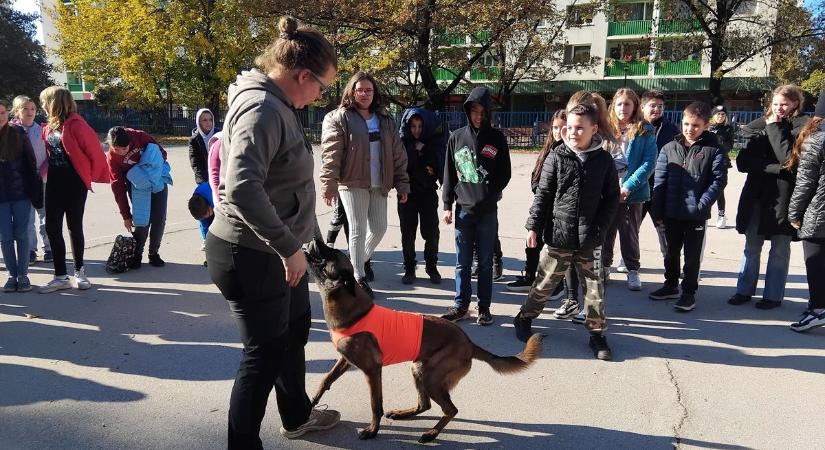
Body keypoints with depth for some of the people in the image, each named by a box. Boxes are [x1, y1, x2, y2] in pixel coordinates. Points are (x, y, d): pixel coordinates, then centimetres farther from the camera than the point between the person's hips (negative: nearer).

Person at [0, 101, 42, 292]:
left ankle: (23, 274, 12)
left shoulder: (18, 134, -1)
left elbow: (31, 164, 0)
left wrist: (36, 192, -4)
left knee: (21, 235, 3)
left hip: (21, 193, -1)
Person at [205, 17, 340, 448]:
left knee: (294, 329, 24)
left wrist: (295, 242, 22)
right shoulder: (261, 110, -24)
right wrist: (288, 247, -31)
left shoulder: (277, 104, 8)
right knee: (265, 353, 3)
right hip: (251, 256, -11)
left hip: (274, 250, 11)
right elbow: (242, 189, -38)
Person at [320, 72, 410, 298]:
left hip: (379, 184, 5)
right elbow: (331, 154, -11)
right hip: (352, 183, -5)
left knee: (379, 227, 9)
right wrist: (329, 185, -18)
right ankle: (359, 277, 13)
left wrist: (402, 184, 4)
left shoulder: (385, 120, 12)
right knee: (358, 230, 0)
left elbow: (398, 154, 10)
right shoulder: (339, 118, -3)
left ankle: (362, 258, 38)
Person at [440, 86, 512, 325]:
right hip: (463, 209, 1)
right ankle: (461, 305, 18)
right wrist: (447, 205, 4)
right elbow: (449, 173, 7)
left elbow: (505, 173, 5)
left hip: (488, 211, -1)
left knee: (485, 262, 7)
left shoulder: (497, 138, 1)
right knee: (462, 262, 8)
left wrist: (490, 194, -8)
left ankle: (484, 307, 16)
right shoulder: (456, 137, 5)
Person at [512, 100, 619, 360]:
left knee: (595, 286, 8)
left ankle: (596, 334, 23)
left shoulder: (603, 159, 0)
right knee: (545, 283, 10)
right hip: (558, 235, -1)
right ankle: (523, 319, 30)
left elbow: (612, 198, 4)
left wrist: (599, 227, -6)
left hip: (589, 239, 1)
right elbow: (543, 194, -1)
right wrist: (533, 226, -4)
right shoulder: (557, 157, -3)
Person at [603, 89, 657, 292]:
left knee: (629, 233, 8)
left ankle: (633, 270, 22)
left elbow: (649, 162, -8)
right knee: (605, 231, 11)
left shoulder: (645, 131, -2)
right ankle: (603, 266, 26)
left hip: (632, 192, -2)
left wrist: (628, 187, -16)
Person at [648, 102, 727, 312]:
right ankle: (671, 285, 34)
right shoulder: (669, 149, 3)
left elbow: (718, 181, -8)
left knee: (692, 256, 7)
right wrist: (657, 212, -2)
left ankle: (689, 292, 20)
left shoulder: (713, 150, -4)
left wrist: (702, 205, -18)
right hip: (671, 213, 3)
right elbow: (660, 181, 2)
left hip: (696, 215, -3)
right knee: (671, 252, 18)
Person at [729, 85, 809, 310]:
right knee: (751, 246, 10)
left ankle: (773, 295, 15)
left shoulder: (802, 127, -4)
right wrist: (774, 167, -13)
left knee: (779, 249, 5)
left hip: (784, 197, -4)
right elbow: (742, 162, 0)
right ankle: (744, 290, 20)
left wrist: (775, 128, -11)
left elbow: (789, 158, -17)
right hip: (757, 196, 4)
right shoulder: (760, 126, 8)